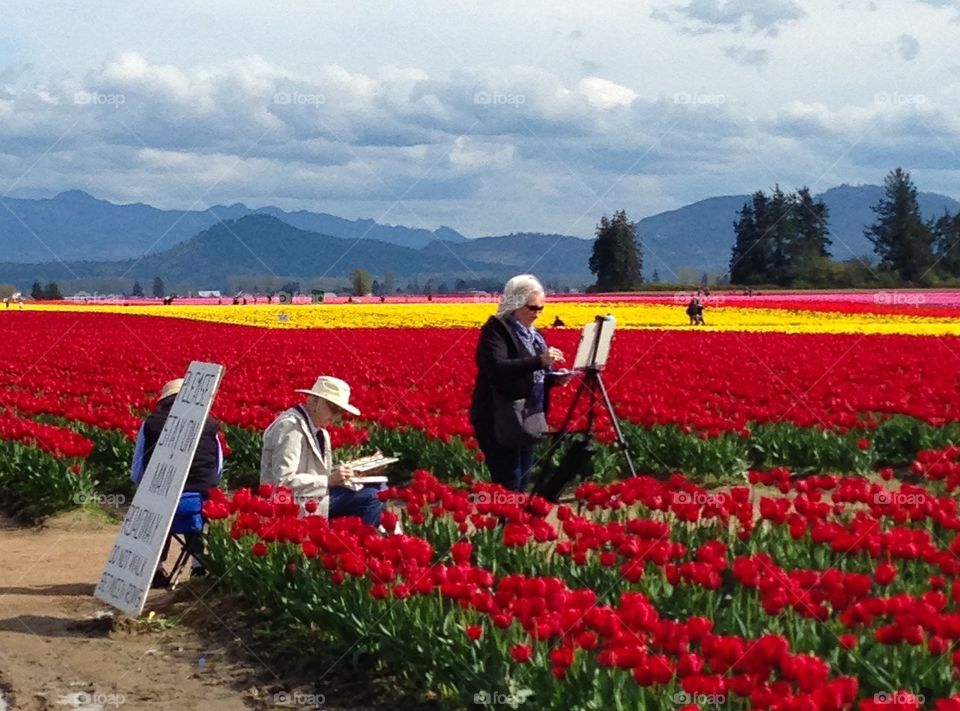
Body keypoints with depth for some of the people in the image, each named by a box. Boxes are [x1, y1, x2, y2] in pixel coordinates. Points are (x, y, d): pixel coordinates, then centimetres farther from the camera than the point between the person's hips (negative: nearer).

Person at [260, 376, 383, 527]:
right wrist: (329, 480, -21)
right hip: (293, 505, -9)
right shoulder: (291, 426, -17)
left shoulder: (320, 431, 11)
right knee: (370, 498, -16)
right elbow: (284, 481, -22)